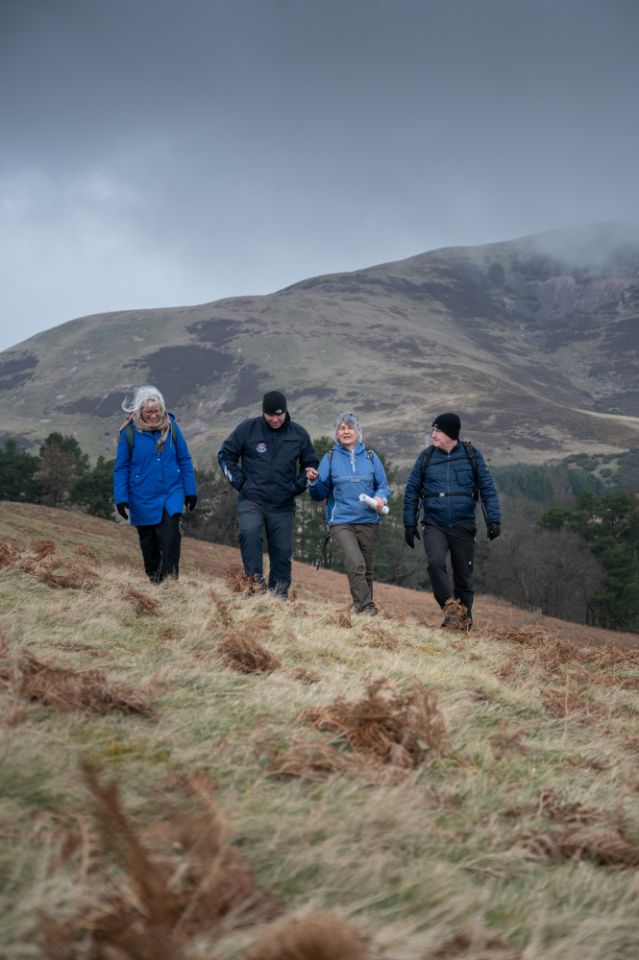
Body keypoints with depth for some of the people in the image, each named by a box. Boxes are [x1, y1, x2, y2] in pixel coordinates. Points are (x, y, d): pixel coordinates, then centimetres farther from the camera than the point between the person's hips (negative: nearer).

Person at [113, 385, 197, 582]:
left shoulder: (171, 426, -3)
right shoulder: (129, 432, -7)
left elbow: (184, 460, 5)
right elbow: (121, 468, -2)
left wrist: (190, 490, 5)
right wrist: (121, 498, -8)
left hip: (172, 494, 0)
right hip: (143, 500, 0)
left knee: (170, 539, -15)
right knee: (149, 545, 12)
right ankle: (155, 584, 29)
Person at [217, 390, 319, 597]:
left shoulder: (299, 434, 4)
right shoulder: (248, 428, -2)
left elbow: (311, 464, 17)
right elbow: (225, 455, 7)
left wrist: (298, 486, 1)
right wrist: (239, 482, -2)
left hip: (283, 505, 2)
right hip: (251, 500, -2)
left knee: (282, 552, 4)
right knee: (249, 532, -30)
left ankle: (279, 595, 16)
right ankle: (255, 579, -22)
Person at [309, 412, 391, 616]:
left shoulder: (370, 457, 10)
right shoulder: (330, 458, 7)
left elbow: (383, 486, 12)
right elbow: (320, 494, 6)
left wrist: (380, 498, -10)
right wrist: (314, 482, -15)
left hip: (368, 522, 2)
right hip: (341, 521, -2)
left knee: (367, 569, 10)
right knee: (356, 564, -21)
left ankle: (365, 607, 23)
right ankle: (366, 608, -21)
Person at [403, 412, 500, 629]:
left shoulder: (471, 455, 1)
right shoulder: (426, 457, 3)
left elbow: (487, 488, 2)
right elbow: (411, 491, 8)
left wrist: (493, 519, -6)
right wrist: (409, 524, 4)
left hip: (463, 526, 0)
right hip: (434, 526, 0)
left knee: (463, 575, 6)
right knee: (435, 562, -25)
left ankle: (465, 619, 22)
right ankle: (449, 608, -15)